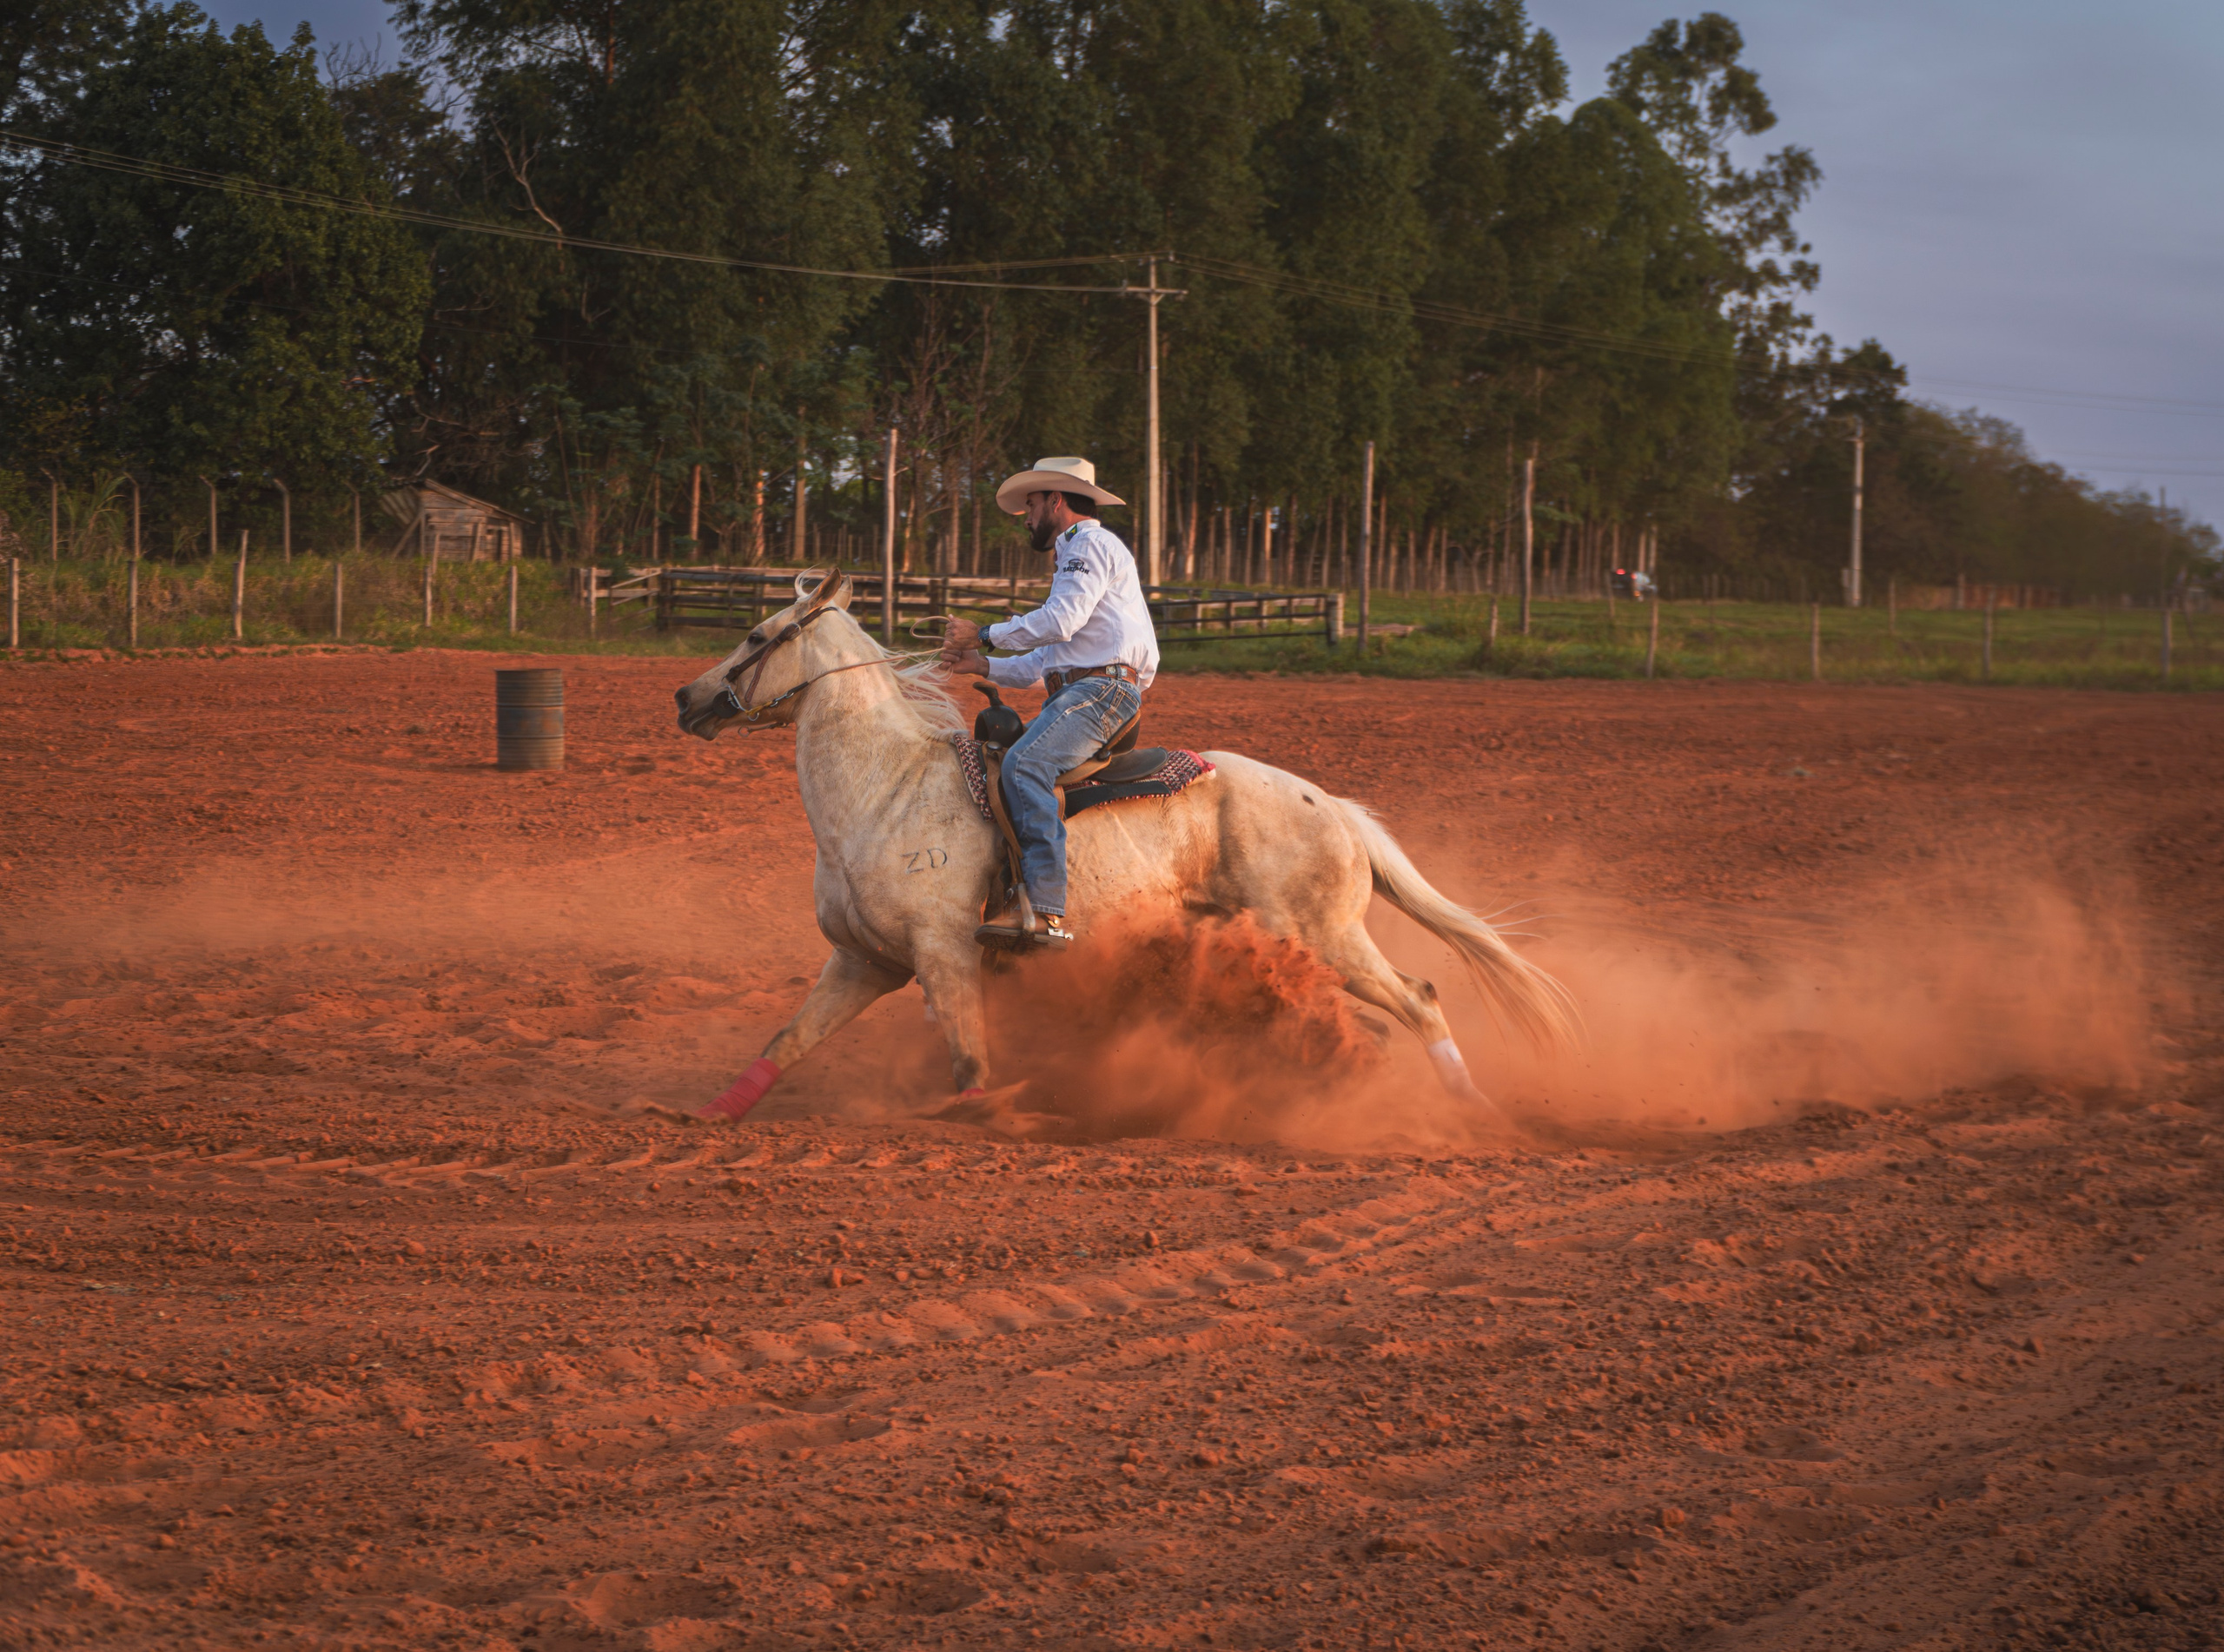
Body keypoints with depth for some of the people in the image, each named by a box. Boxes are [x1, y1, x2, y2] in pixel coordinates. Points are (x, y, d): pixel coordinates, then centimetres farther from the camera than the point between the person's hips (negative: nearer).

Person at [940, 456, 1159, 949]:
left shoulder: (1091, 545, -1)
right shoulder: (1072, 557, 32)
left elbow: (1059, 622, -16)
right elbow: (1048, 660, 29)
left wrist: (985, 633, -7)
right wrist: (984, 666, 18)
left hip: (1103, 689, -11)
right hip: (1076, 692, 11)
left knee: (1025, 765, -30)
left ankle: (1049, 912, -42)